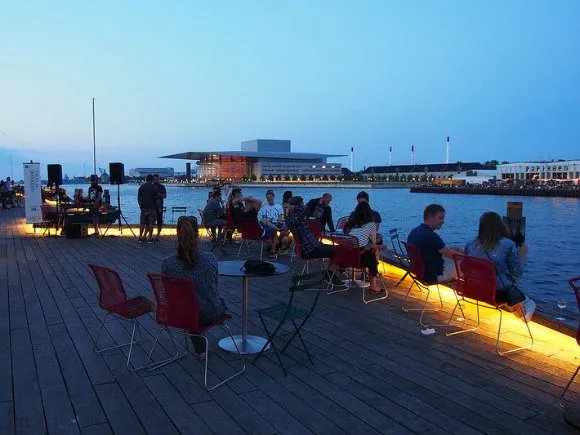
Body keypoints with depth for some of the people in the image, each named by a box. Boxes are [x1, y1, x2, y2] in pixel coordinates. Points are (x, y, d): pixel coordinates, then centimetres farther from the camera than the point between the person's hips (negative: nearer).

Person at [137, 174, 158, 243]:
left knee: (142, 223, 8)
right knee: (151, 223, 1)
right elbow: (156, 197, -4)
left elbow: (138, 197, 9)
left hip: (143, 207, 3)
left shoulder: (141, 187, 7)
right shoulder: (154, 187, -4)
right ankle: (150, 238, 1)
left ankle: (140, 237, 8)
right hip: (152, 207, -3)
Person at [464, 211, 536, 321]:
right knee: (530, 304, 21)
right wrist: (522, 255, 7)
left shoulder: (470, 245, 1)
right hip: (500, 293, -4)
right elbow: (516, 274, -6)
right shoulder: (508, 245, -10)